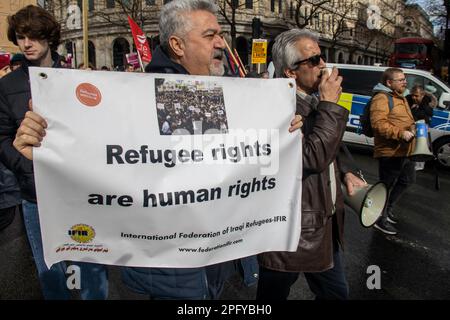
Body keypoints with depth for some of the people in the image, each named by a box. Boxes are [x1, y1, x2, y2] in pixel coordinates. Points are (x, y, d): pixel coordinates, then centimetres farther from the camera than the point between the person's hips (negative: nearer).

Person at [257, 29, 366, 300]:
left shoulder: (315, 101, 9)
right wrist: (329, 104, -22)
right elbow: (313, 157, -32)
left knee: (337, 293, 24)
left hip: (326, 224, 9)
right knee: (274, 294, 15)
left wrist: (344, 174, 6)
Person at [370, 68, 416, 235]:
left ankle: (389, 208, 38)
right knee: (386, 185, 2)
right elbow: (378, 124, -27)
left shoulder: (400, 97, 18)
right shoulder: (381, 98, -15)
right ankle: (381, 220, 18)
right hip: (390, 152, -10)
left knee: (407, 180, 22)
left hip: (405, 151, 10)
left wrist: (413, 128, 17)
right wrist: (400, 133, -31)